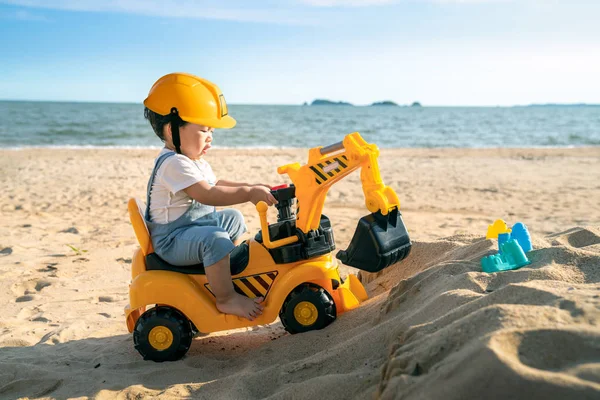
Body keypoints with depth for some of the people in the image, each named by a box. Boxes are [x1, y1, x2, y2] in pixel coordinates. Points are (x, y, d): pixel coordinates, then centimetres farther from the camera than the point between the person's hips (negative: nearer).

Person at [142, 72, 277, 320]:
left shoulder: (195, 161, 11)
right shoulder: (173, 163, -25)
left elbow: (216, 185, 18)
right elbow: (207, 195, -34)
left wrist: (250, 188, 5)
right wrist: (248, 194, -35)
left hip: (196, 225, 11)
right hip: (172, 239, -11)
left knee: (233, 218, 25)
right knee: (216, 239, -35)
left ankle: (225, 270, 33)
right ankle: (226, 299, -24)